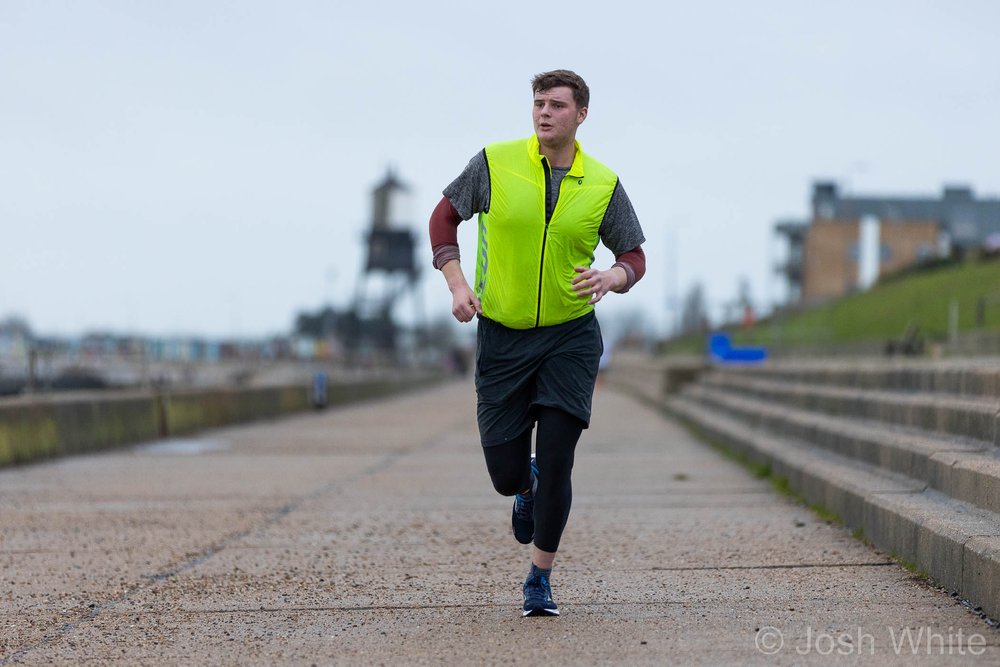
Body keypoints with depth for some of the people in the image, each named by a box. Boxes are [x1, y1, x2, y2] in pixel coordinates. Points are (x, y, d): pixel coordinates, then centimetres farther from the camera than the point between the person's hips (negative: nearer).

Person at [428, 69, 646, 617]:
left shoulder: (603, 184, -2)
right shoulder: (494, 163, -5)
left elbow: (634, 256, 6)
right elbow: (444, 217, 6)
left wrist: (612, 277, -17)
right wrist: (456, 283, -7)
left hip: (571, 335, 0)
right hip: (502, 336, 0)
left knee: (555, 463, -9)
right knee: (505, 474, 1)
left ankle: (540, 580, 9)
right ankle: (527, 490, 42)